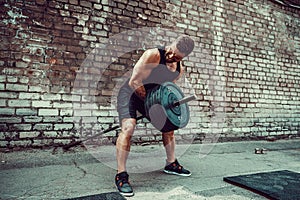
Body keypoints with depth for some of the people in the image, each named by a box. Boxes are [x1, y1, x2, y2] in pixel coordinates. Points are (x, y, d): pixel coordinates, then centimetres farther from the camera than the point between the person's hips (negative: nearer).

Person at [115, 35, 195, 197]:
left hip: (151, 96, 8)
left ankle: (171, 164, 29)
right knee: (128, 128, -27)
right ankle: (121, 175, -17)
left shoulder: (179, 69, -3)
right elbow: (134, 82, -27)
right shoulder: (153, 55, -26)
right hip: (130, 93, -7)